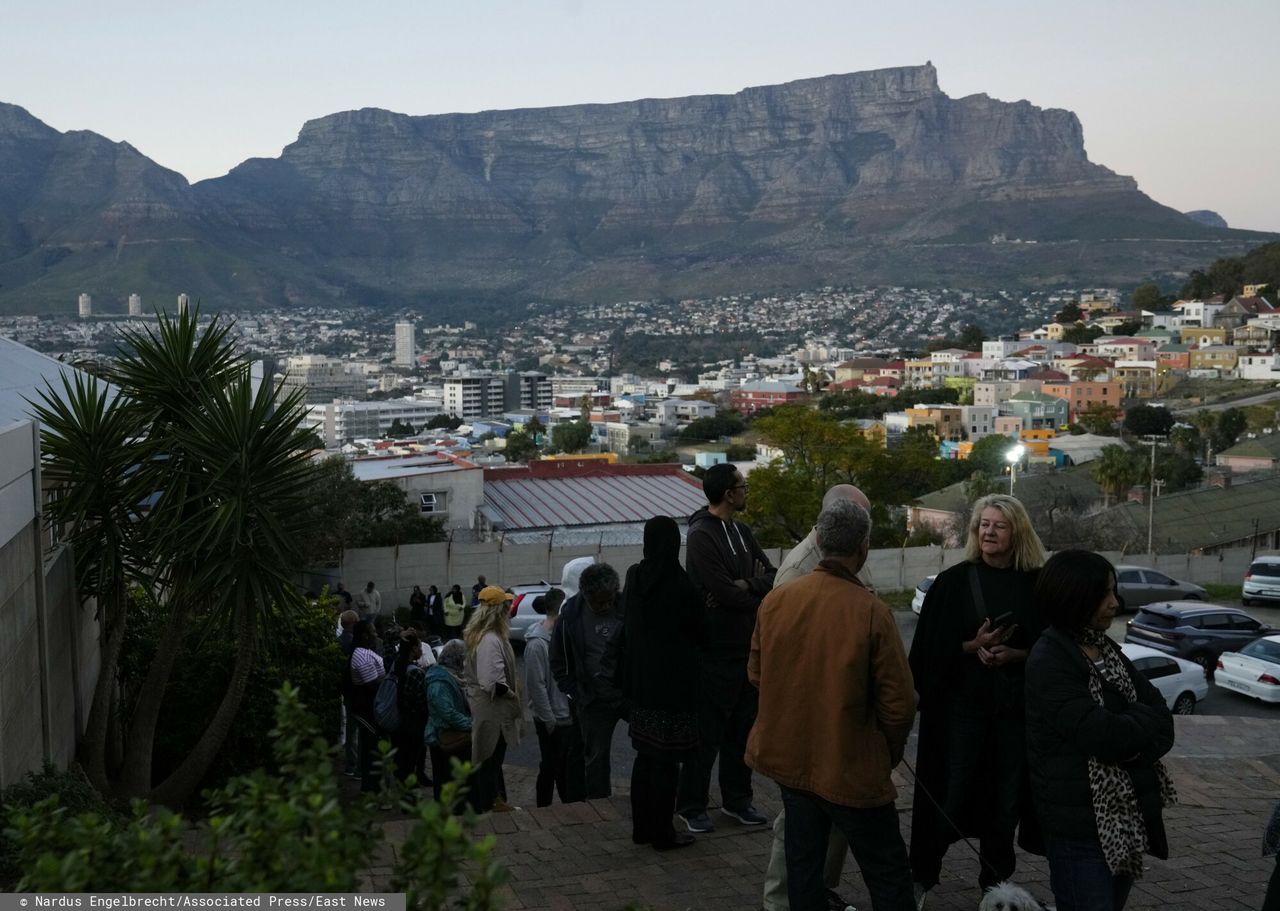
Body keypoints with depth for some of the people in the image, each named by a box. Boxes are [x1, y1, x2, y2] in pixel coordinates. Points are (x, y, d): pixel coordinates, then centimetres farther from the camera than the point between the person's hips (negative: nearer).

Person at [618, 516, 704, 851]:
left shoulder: (634, 578, 0)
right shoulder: (679, 584, -17)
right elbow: (700, 630, -6)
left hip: (640, 682, 6)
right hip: (673, 682, -6)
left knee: (645, 755, 16)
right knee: (666, 760, 2)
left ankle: (641, 827, 24)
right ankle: (662, 833, 9)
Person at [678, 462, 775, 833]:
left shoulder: (741, 532, 12)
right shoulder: (702, 536, -15)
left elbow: (771, 576, 6)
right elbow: (724, 592, -22)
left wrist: (745, 586, -14)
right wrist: (757, 591, -4)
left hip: (746, 647, 8)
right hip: (715, 651, -8)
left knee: (742, 728, 15)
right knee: (707, 732, 0)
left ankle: (737, 799, 27)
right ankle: (692, 806, 12)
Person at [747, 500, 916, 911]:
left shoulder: (776, 600, -6)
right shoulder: (871, 612, -20)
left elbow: (756, 673, 7)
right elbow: (899, 703, -15)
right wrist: (889, 754, 4)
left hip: (789, 759, 5)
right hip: (852, 769, -5)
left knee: (802, 866, 18)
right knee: (889, 877, 7)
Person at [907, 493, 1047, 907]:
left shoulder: (1036, 584, 2)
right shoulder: (953, 581, 0)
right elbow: (931, 647, -1)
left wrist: (1014, 655, -13)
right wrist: (973, 646, -17)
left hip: (1015, 704, 2)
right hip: (962, 702, -1)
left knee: (1006, 796, 8)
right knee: (951, 794, 0)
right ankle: (922, 878, 16)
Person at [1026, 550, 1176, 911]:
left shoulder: (1106, 649, 9)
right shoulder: (1049, 661, -16)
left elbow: (1163, 722, 2)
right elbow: (1100, 734, -25)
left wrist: (1124, 729, -18)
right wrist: (1140, 723, -6)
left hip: (1127, 817, 8)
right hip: (1081, 824, -8)